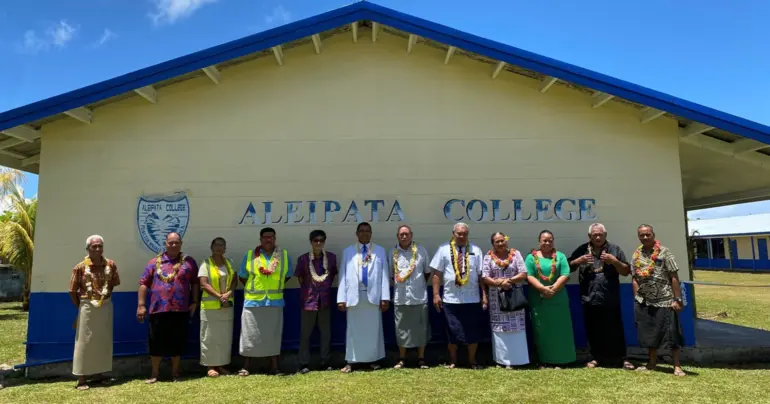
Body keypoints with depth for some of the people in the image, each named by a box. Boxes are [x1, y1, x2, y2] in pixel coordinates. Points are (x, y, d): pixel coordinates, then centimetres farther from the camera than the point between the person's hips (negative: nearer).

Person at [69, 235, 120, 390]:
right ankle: (82, 378, 12)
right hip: (87, 307, -3)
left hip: (106, 307, 3)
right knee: (84, 342, 3)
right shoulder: (80, 267, -9)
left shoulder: (111, 265, -1)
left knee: (104, 341, 12)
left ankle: (99, 374, 26)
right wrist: (80, 307, 2)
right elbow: (73, 291, -3)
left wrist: (105, 298, 6)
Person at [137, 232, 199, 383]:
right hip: (158, 309, 0)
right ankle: (155, 373, 22)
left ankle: (175, 372, 23)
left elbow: (195, 283, 9)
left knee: (177, 342, 9)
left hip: (180, 310, 0)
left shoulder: (189, 262, 5)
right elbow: (144, 284, 5)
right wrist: (141, 305, 0)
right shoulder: (155, 262, 5)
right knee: (157, 342, 8)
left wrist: (194, 302, 3)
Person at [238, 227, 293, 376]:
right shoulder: (250, 255, 0)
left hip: (275, 301, 1)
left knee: (273, 333, 8)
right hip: (253, 301, -1)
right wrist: (253, 287, 5)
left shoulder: (284, 255, 3)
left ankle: (274, 366, 18)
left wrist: (276, 286, 8)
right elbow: (242, 276, 8)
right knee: (249, 334, 5)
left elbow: (288, 275, 14)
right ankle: (245, 366, 16)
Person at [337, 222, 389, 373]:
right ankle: (351, 362, 12)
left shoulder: (380, 251, 8)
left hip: (373, 295, 0)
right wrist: (341, 298, -3)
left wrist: (385, 297, -4)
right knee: (354, 329, 5)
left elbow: (384, 274, 3)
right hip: (354, 295, 0)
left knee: (373, 329, 7)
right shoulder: (348, 252, 8)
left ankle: (374, 359, 19)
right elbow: (343, 275, 4)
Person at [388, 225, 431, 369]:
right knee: (401, 328, 9)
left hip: (419, 296, -1)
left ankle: (421, 359, 19)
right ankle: (402, 359, 21)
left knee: (421, 328, 6)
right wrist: (397, 284, 4)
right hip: (400, 297, 1)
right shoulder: (393, 253, 1)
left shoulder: (421, 250, -2)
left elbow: (427, 272, 7)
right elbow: (390, 274, 10)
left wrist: (420, 284, 8)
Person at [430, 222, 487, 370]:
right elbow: (437, 273, 0)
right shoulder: (444, 249, 1)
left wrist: (484, 295, 1)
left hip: (472, 299, 1)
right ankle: (452, 360, 25)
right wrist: (436, 294, -5)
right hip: (451, 299, -1)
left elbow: (481, 274, 5)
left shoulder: (476, 250, 6)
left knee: (473, 331, 8)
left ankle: (472, 360, 26)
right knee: (452, 331, 8)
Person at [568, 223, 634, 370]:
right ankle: (596, 358, 22)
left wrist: (614, 261, -13)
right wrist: (579, 261, -9)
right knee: (593, 331, 10)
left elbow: (626, 271, 4)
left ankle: (622, 359, 16)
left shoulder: (614, 249, 4)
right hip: (589, 299, 2)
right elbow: (569, 267, 10)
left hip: (610, 299, -1)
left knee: (615, 330, 4)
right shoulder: (582, 250, 7)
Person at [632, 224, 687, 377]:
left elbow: (674, 277, -9)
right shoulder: (636, 255, 6)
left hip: (665, 301, -4)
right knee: (649, 333, 13)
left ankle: (677, 366, 9)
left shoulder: (664, 252, -7)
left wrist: (677, 299, -13)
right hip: (644, 302, 5)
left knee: (671, 333, -1)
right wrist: (637, 298, 4)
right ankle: (652, 363, 27)